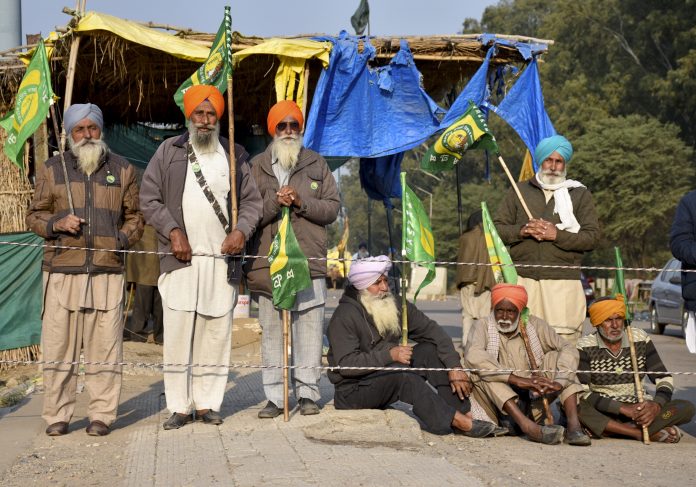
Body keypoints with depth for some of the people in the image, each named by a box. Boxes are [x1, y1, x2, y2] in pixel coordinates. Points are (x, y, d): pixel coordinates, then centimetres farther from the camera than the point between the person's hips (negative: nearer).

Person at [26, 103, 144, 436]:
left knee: (105, 345, -2)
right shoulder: (51, 170, 12)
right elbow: (34, 215, 13)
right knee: (58, 344, -1)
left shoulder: (123, 170, 14)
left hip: (108, 271, 0)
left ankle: (102, 414, 7)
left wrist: (123, 239, -2)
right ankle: (57, 415, 8)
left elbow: (135, 217, 17)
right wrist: (57, 224, -7)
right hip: (62, 270, 0)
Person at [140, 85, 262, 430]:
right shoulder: (169, 151, 7)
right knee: (177, 333, -4)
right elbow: (149, 198, 4)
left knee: (216, 334, 3)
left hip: (223, 259, 2)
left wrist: (242, 230, -4)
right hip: (180, 258, -2)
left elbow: (251, 200, 14)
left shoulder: (234, 155, 13)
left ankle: (208, 404, 12)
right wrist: (173, 231, -7)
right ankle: (179, 407, 3)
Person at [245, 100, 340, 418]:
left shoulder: (317, 164, 13)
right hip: (268, 261, 0)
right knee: (272, 332, 2)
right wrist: (275, 202, -13)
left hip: (309, 260, 0)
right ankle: (274, 396, 8)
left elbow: (332, 208, 7)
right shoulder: (257, 166, 10)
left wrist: (301, 202, -8)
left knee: (309, 329, 0)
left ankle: (307, 392, 8)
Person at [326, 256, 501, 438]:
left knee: (429, 350, -11)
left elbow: (432, 331, -1)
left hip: (392, 381, 7)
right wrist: (389, 355, -30)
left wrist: (455, 367, -14)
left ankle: (465, 414, -19)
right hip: (354, 391, -7)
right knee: (399, 370, -33)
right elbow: (346, 364, -25)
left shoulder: (395, 306, 4)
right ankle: (456, 420, -31)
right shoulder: (345, 316, -16)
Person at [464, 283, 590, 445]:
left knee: (556, 358, -8)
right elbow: (472, 355, -26)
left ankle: (573, 424, -25)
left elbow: (568, 350, -5)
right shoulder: (483, 327, -4)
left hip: (531, 401, 3)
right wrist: (517, 380, -34)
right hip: (498, 403, -3)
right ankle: (528, 426, -42)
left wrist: (559, 382, -26)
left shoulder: (534, 325, 5)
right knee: (480, 367, -27)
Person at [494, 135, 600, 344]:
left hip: (563, 281, -1)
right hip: (523, 279, 1)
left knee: (565, 340, -10)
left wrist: (557, 235, -10)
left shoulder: (580, 194, 13)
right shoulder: (519, 191, 18)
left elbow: (592, 237, 3)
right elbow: (497, 228, 14)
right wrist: (521, 231, -6)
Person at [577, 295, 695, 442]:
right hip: (602, 411, -3)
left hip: (638, 409, 3)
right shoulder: (585, 346, -7)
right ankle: (650, 433, -30)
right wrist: (623, 408, -26)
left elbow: (664, 379, 2)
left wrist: (657, 405, -20)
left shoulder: (640, 339, 2)